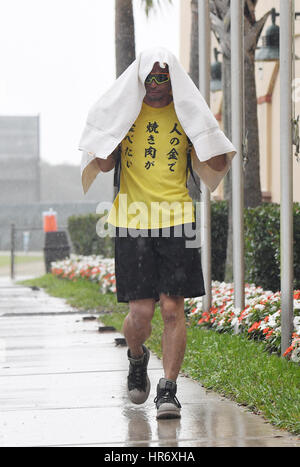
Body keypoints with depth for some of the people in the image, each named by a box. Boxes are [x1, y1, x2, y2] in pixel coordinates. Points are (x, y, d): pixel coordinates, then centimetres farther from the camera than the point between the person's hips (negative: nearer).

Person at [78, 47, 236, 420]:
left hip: (176, 220, 0)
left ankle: (168, 389, 2)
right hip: (132, 224, 0)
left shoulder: (185, 115, 8)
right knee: (140, 312, -4)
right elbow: (104, 163, -1)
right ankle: (137, 358, 29)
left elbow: (211, 167, 2)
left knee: (173, 308, -6)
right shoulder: (125, 113, 6)